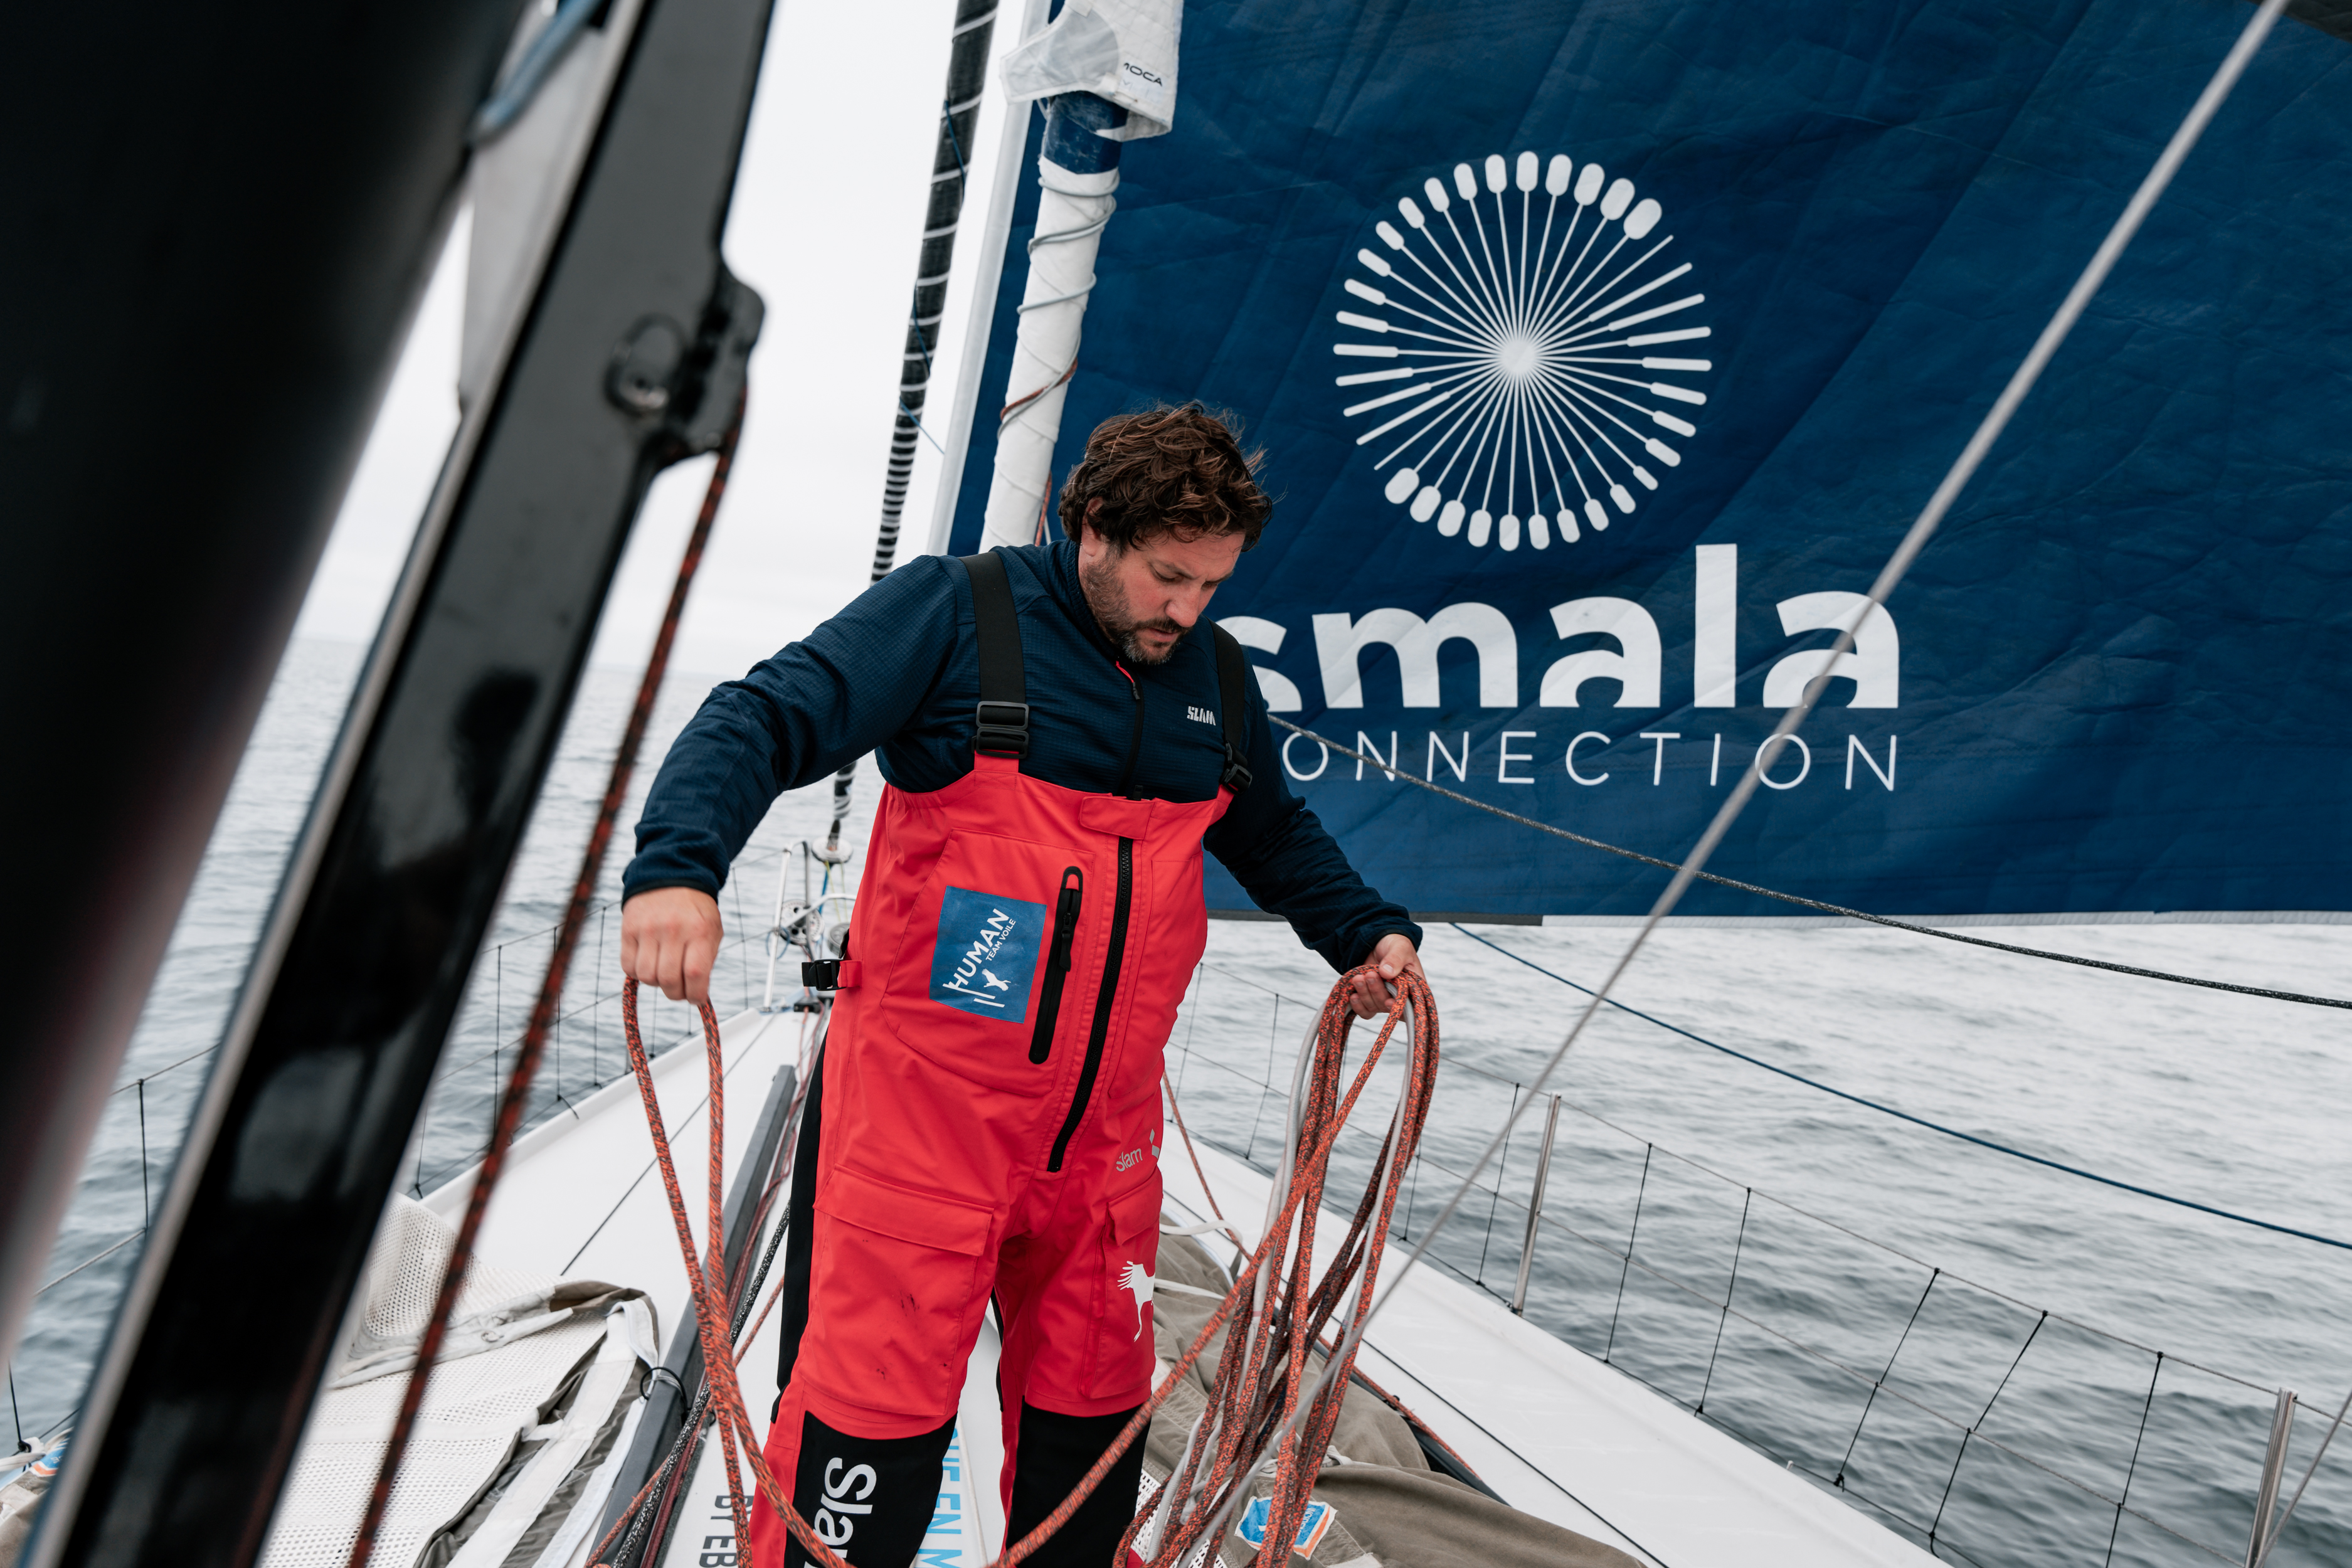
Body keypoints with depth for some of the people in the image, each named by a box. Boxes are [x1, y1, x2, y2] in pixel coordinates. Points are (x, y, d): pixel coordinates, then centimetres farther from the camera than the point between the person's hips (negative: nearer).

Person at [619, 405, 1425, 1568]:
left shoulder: (1216, 679, 10)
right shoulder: (954, 613, -8)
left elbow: (1273, 835, 26)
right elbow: (767, 720, -14)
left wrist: (1364, 934, 14)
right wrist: (678, 864, -31)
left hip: (1102, 1131, 6)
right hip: (920, 1109, -5)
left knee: (1092, 1402, 19)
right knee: (876, 1406, 1)